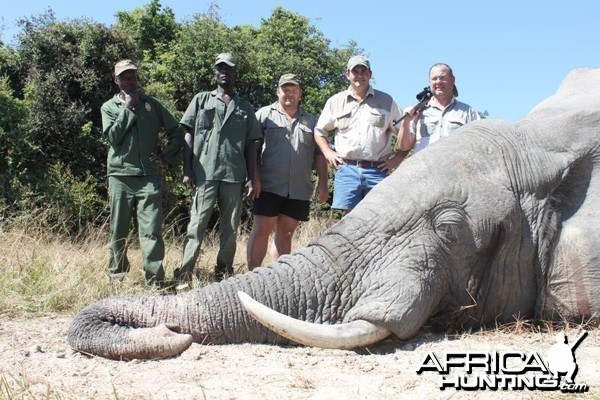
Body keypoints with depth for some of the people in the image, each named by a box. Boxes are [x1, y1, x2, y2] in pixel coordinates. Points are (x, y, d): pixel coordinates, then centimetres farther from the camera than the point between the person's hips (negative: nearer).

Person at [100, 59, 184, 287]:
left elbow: (176, 131, 14)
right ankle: (117, 275, 21)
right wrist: (127, 109, -5)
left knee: (151, 230, -8)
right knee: (119, 230, 8)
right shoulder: (109, 107, 11)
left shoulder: (151, 104, 13)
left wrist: (167, 157, 3)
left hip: (149, 176, 0)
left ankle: (155, 280, -7)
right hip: (120, 176, 1)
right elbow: (112, 137, -5)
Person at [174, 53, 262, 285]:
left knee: (230, 228, 5)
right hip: (205, 173, -2)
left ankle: (223, 274, 12)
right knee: (197, 224, -6)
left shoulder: (245, 108, 16)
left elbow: (251, 145, 13)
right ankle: (184, 274, -5)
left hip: (234, 176, 2)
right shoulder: (201, 100, 13)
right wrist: (187, 171, -1)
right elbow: (189, 136, 8)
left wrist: (253, 178, 5)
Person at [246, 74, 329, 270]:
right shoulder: (264, 114, 6)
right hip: (269, 186, -3)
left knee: (286, 232, 8)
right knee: (261, 230, -5)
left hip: (299, 190, 4)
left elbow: (320, 155, 16)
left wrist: (322, 184, 7)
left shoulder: (311, 121, 17)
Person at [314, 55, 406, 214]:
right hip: (347, 169, 0)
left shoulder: (386, 101, 12)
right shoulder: (335, 102, 15)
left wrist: (398, 158, 3)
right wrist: (328, 152, 7)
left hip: (377, 171, 0)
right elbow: (319, 131, 22)